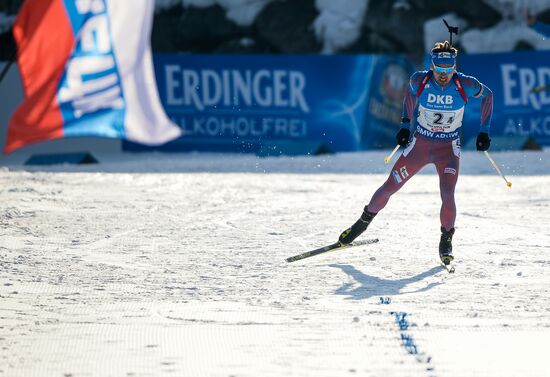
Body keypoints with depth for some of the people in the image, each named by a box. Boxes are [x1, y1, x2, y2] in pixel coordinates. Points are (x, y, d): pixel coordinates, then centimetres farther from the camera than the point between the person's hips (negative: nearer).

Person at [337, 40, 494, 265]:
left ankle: (446, 240, 5)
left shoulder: (465, 85, -20)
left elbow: (487, 95, 0)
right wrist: (405, 124, 7)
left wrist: (484, 131, -3)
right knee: (389, 188, 6)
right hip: (419, 143, 2)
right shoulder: (419, 80, -17)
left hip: (448, 147, -2)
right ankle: (364, 221, 32)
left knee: (447, 195, -20)